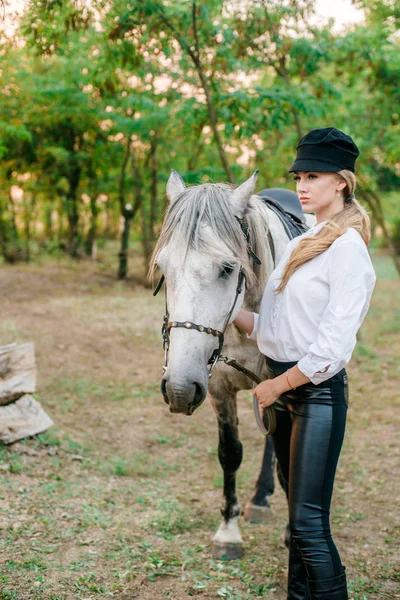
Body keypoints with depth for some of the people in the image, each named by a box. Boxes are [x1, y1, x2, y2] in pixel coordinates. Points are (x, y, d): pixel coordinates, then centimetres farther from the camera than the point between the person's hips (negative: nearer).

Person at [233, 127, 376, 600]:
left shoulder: (348, 250, -13)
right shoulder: (299, 245, 14)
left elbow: (331, 348, -19)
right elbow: (270, 328, 13)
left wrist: (277, 385, -11)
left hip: (317, 392, -8)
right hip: (283, 389, 8)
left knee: (309, 522, -7)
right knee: (298, 516, 16)